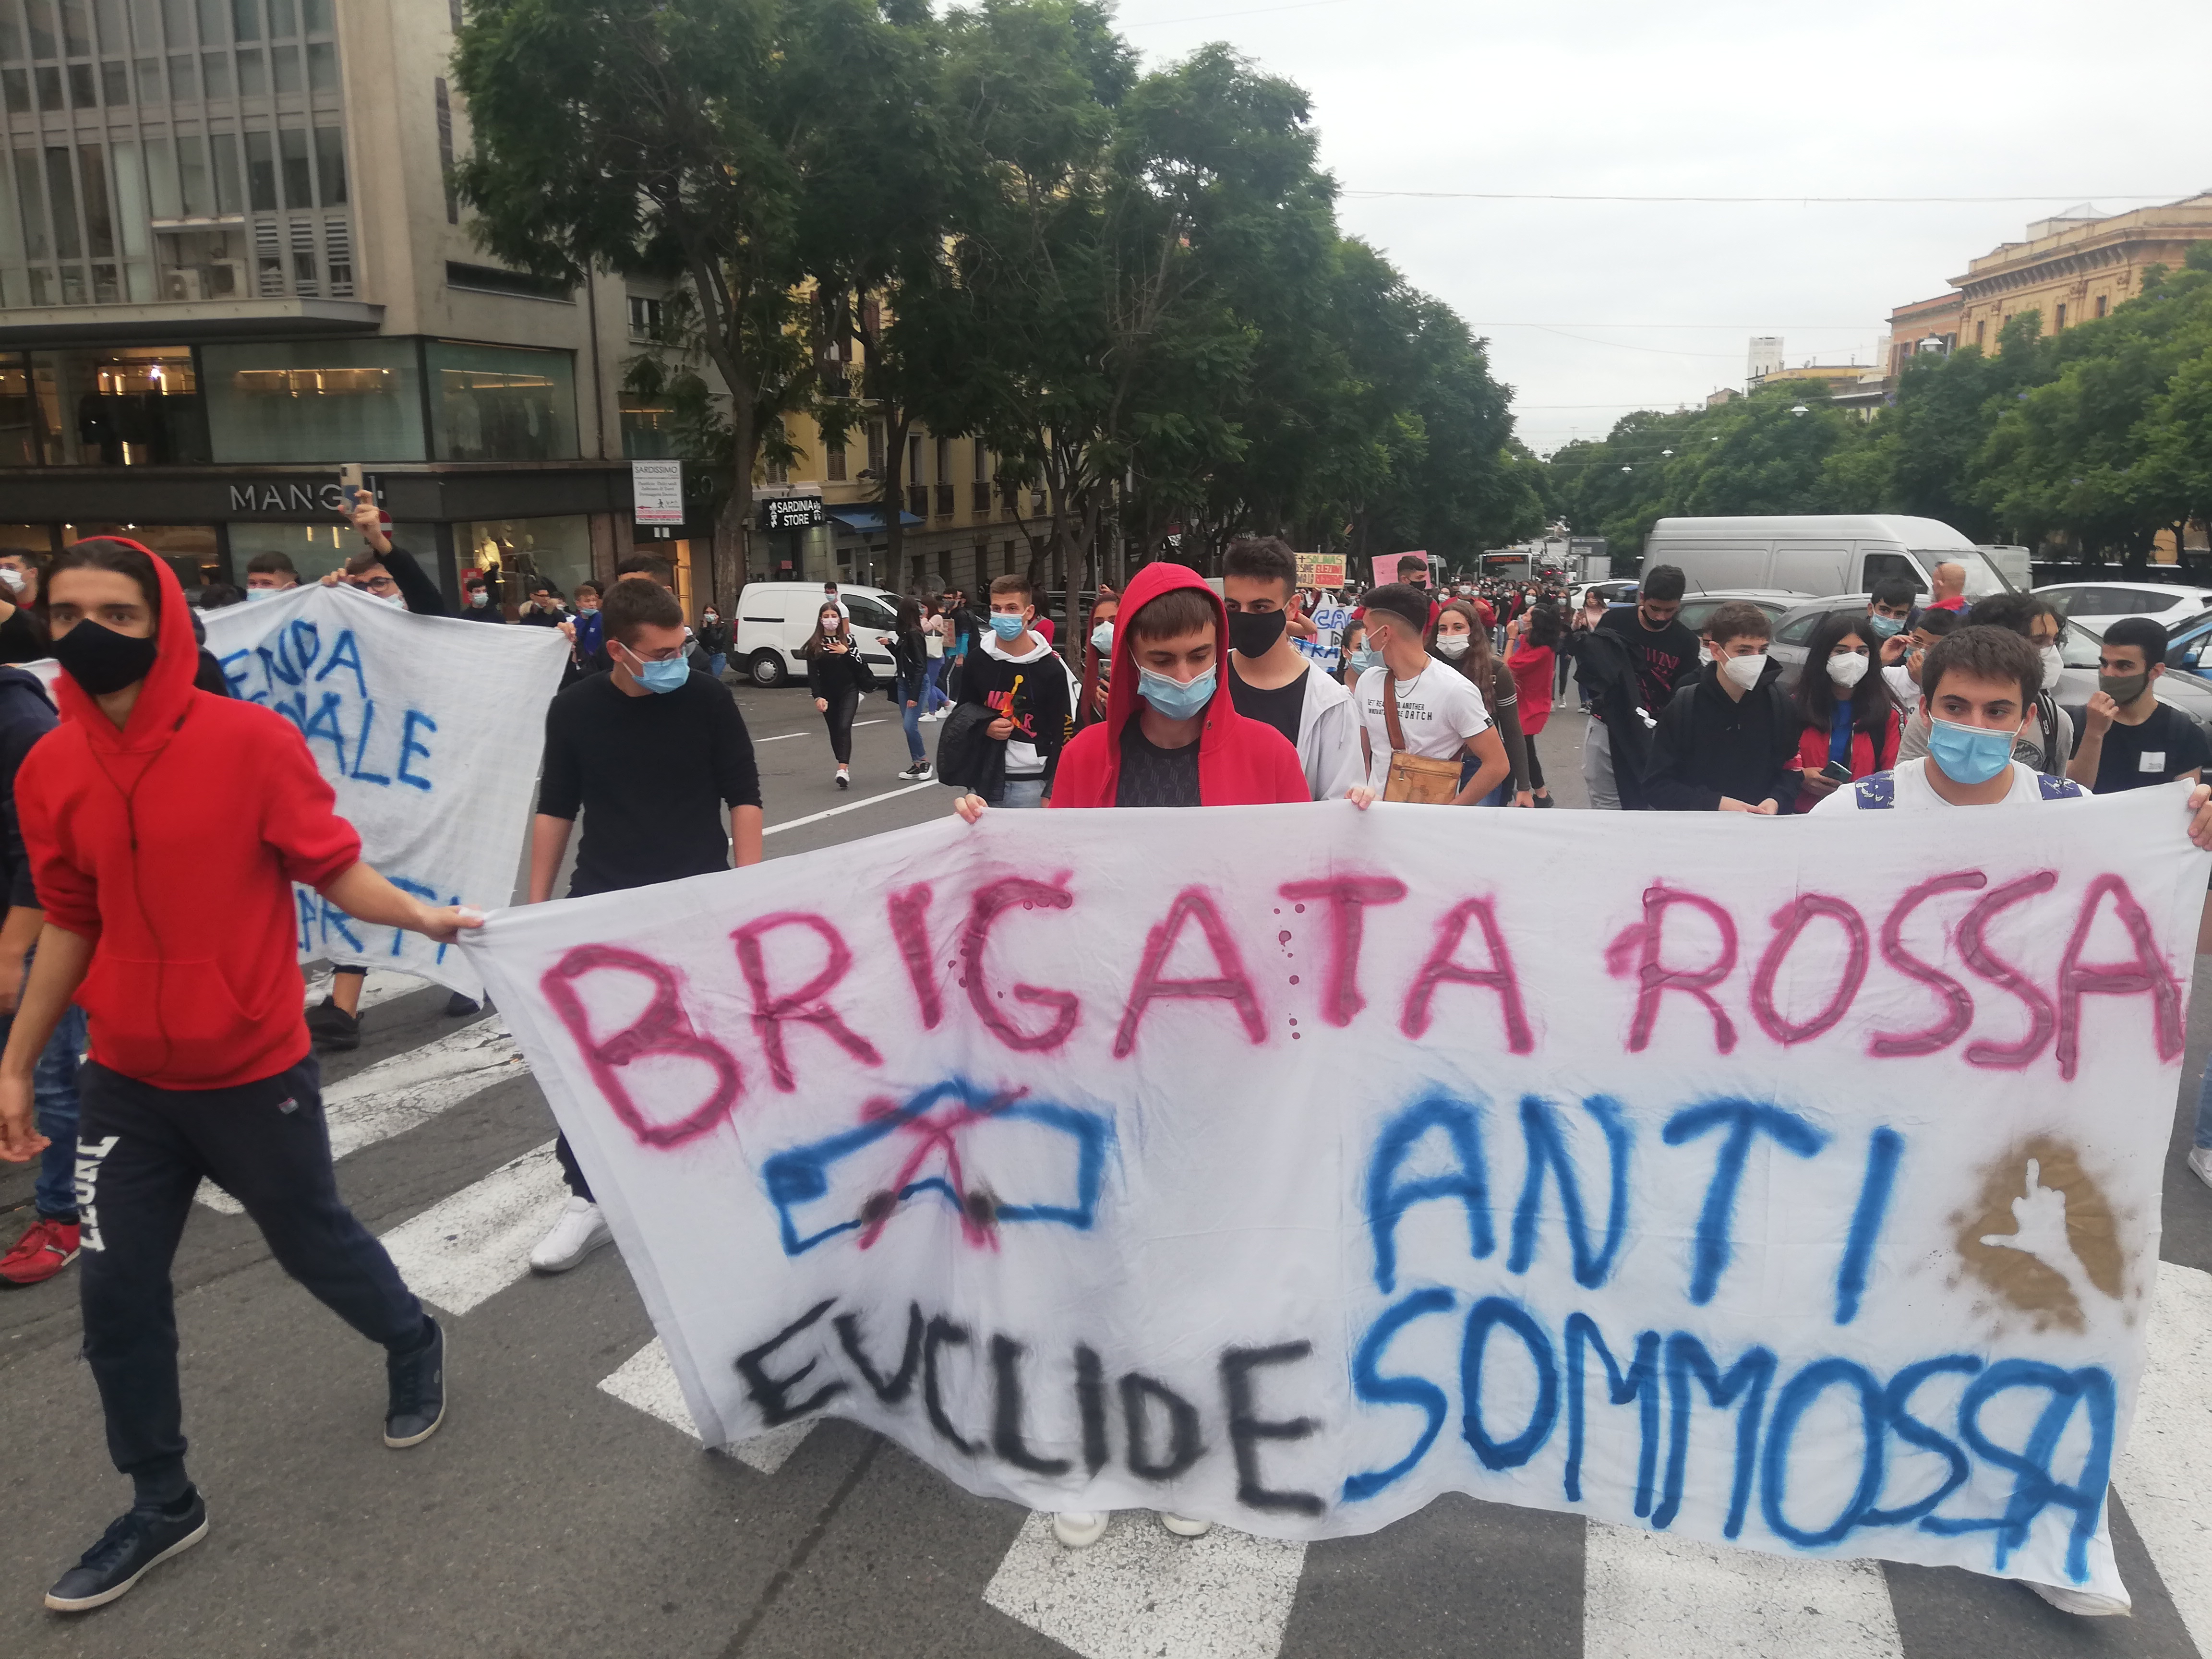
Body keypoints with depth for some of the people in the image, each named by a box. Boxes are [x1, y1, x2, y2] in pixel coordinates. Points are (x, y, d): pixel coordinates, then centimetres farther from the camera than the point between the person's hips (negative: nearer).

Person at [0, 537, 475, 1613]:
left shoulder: (253, 738, -15)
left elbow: (331, 868, -10)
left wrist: (419, 915, -22)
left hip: (253, 1069, -4)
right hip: (125, 1081, 4)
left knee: (311, 1240, 13)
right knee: (116, 1288, 9)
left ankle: (414, 1347, 45)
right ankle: (161, 1503, 30)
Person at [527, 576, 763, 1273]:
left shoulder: (708, 699, -8)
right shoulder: (572, 709, -2)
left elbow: (743, 798, -3)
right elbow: (555, 810, 7)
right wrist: (537, 905, 6)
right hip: (603, 903, 2)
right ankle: (588, 1198, 13)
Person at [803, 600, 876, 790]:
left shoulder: (848, 640, 1)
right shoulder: (814, 644, -1)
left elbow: (860, 666, -2)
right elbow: (812, 673, -5)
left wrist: (846, 653, -16)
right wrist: (817, 696, -16)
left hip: (849, 691, -2)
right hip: (827, 694, 2)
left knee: (844, 727, -16)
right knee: (834, 731, 9)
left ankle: (843, 770, -27)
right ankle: (845, 768, 23)